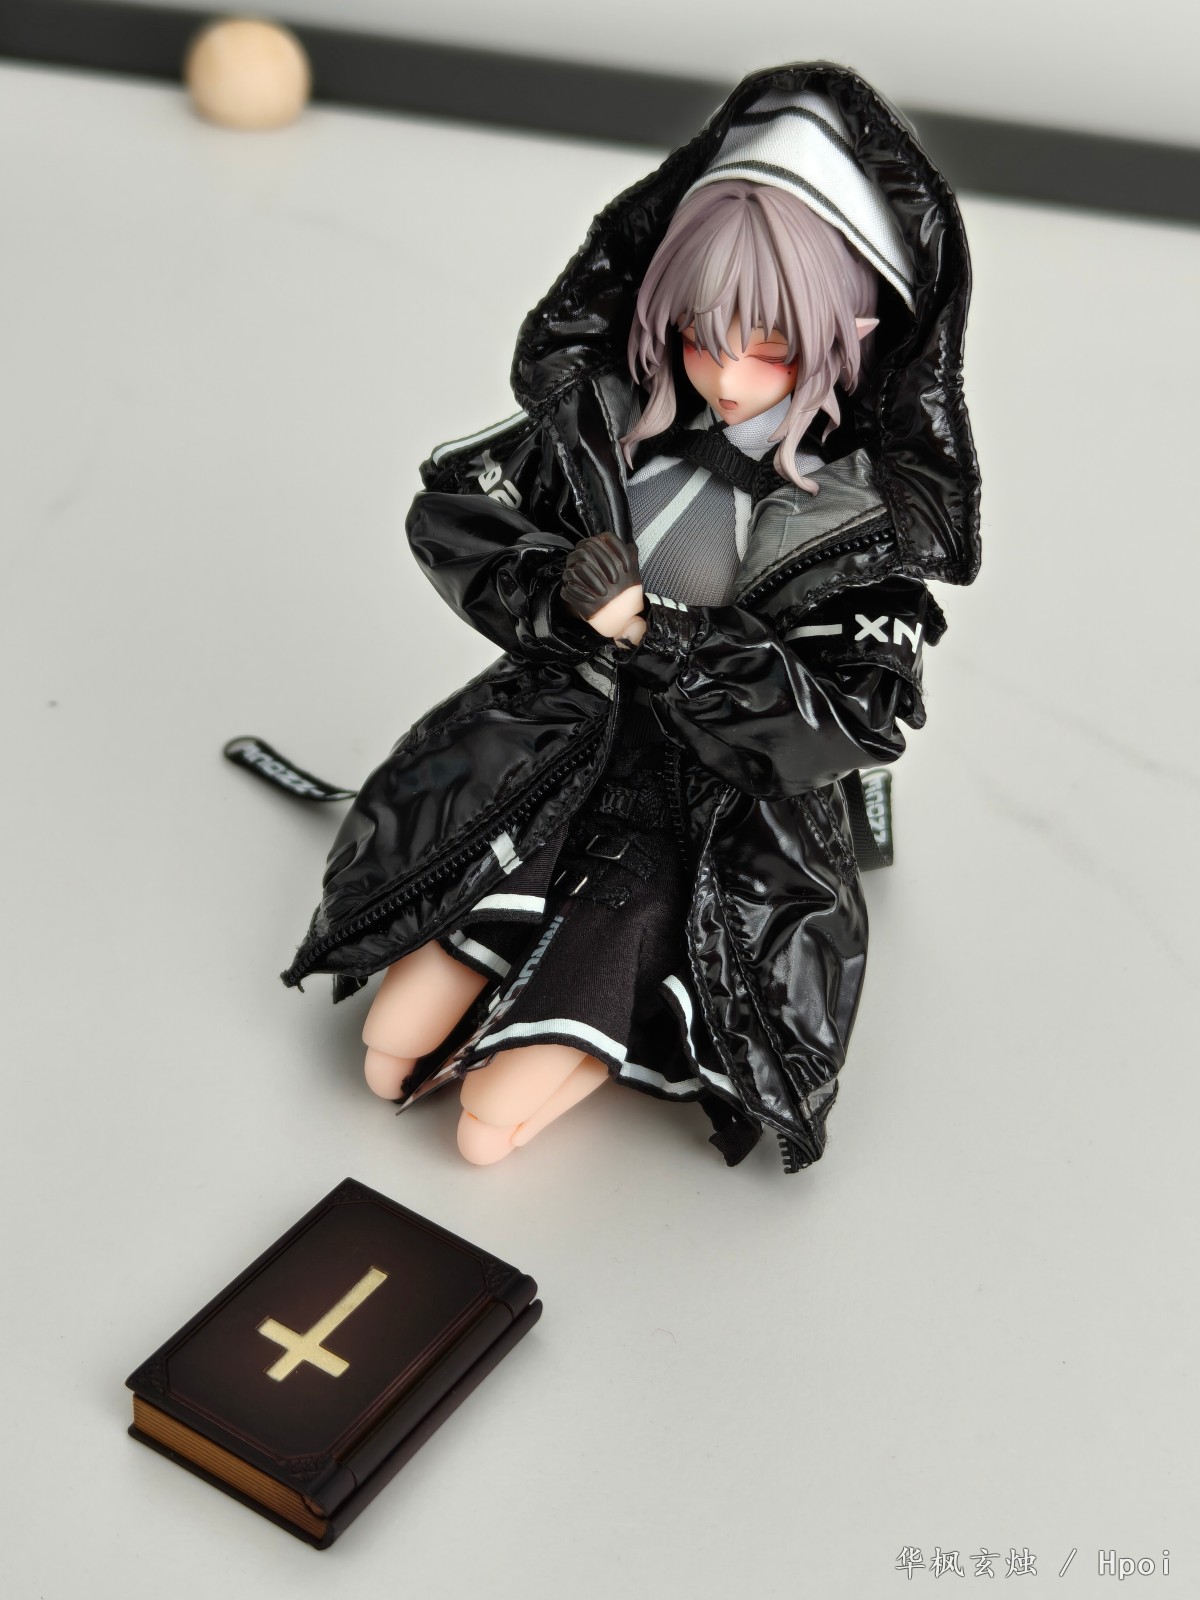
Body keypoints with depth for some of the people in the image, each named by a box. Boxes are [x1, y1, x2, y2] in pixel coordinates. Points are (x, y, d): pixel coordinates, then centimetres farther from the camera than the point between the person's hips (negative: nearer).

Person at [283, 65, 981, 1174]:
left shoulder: (874, 512, -16)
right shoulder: (608, 410, -9)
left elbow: (847, 722, -21)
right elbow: (454, 510, -1)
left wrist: (656, 632, -29)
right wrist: (559, 599, -22)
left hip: (723, 800, -3)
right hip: (563, 734, 4)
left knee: (493, 1120, -16)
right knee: (395, 1056, -6)